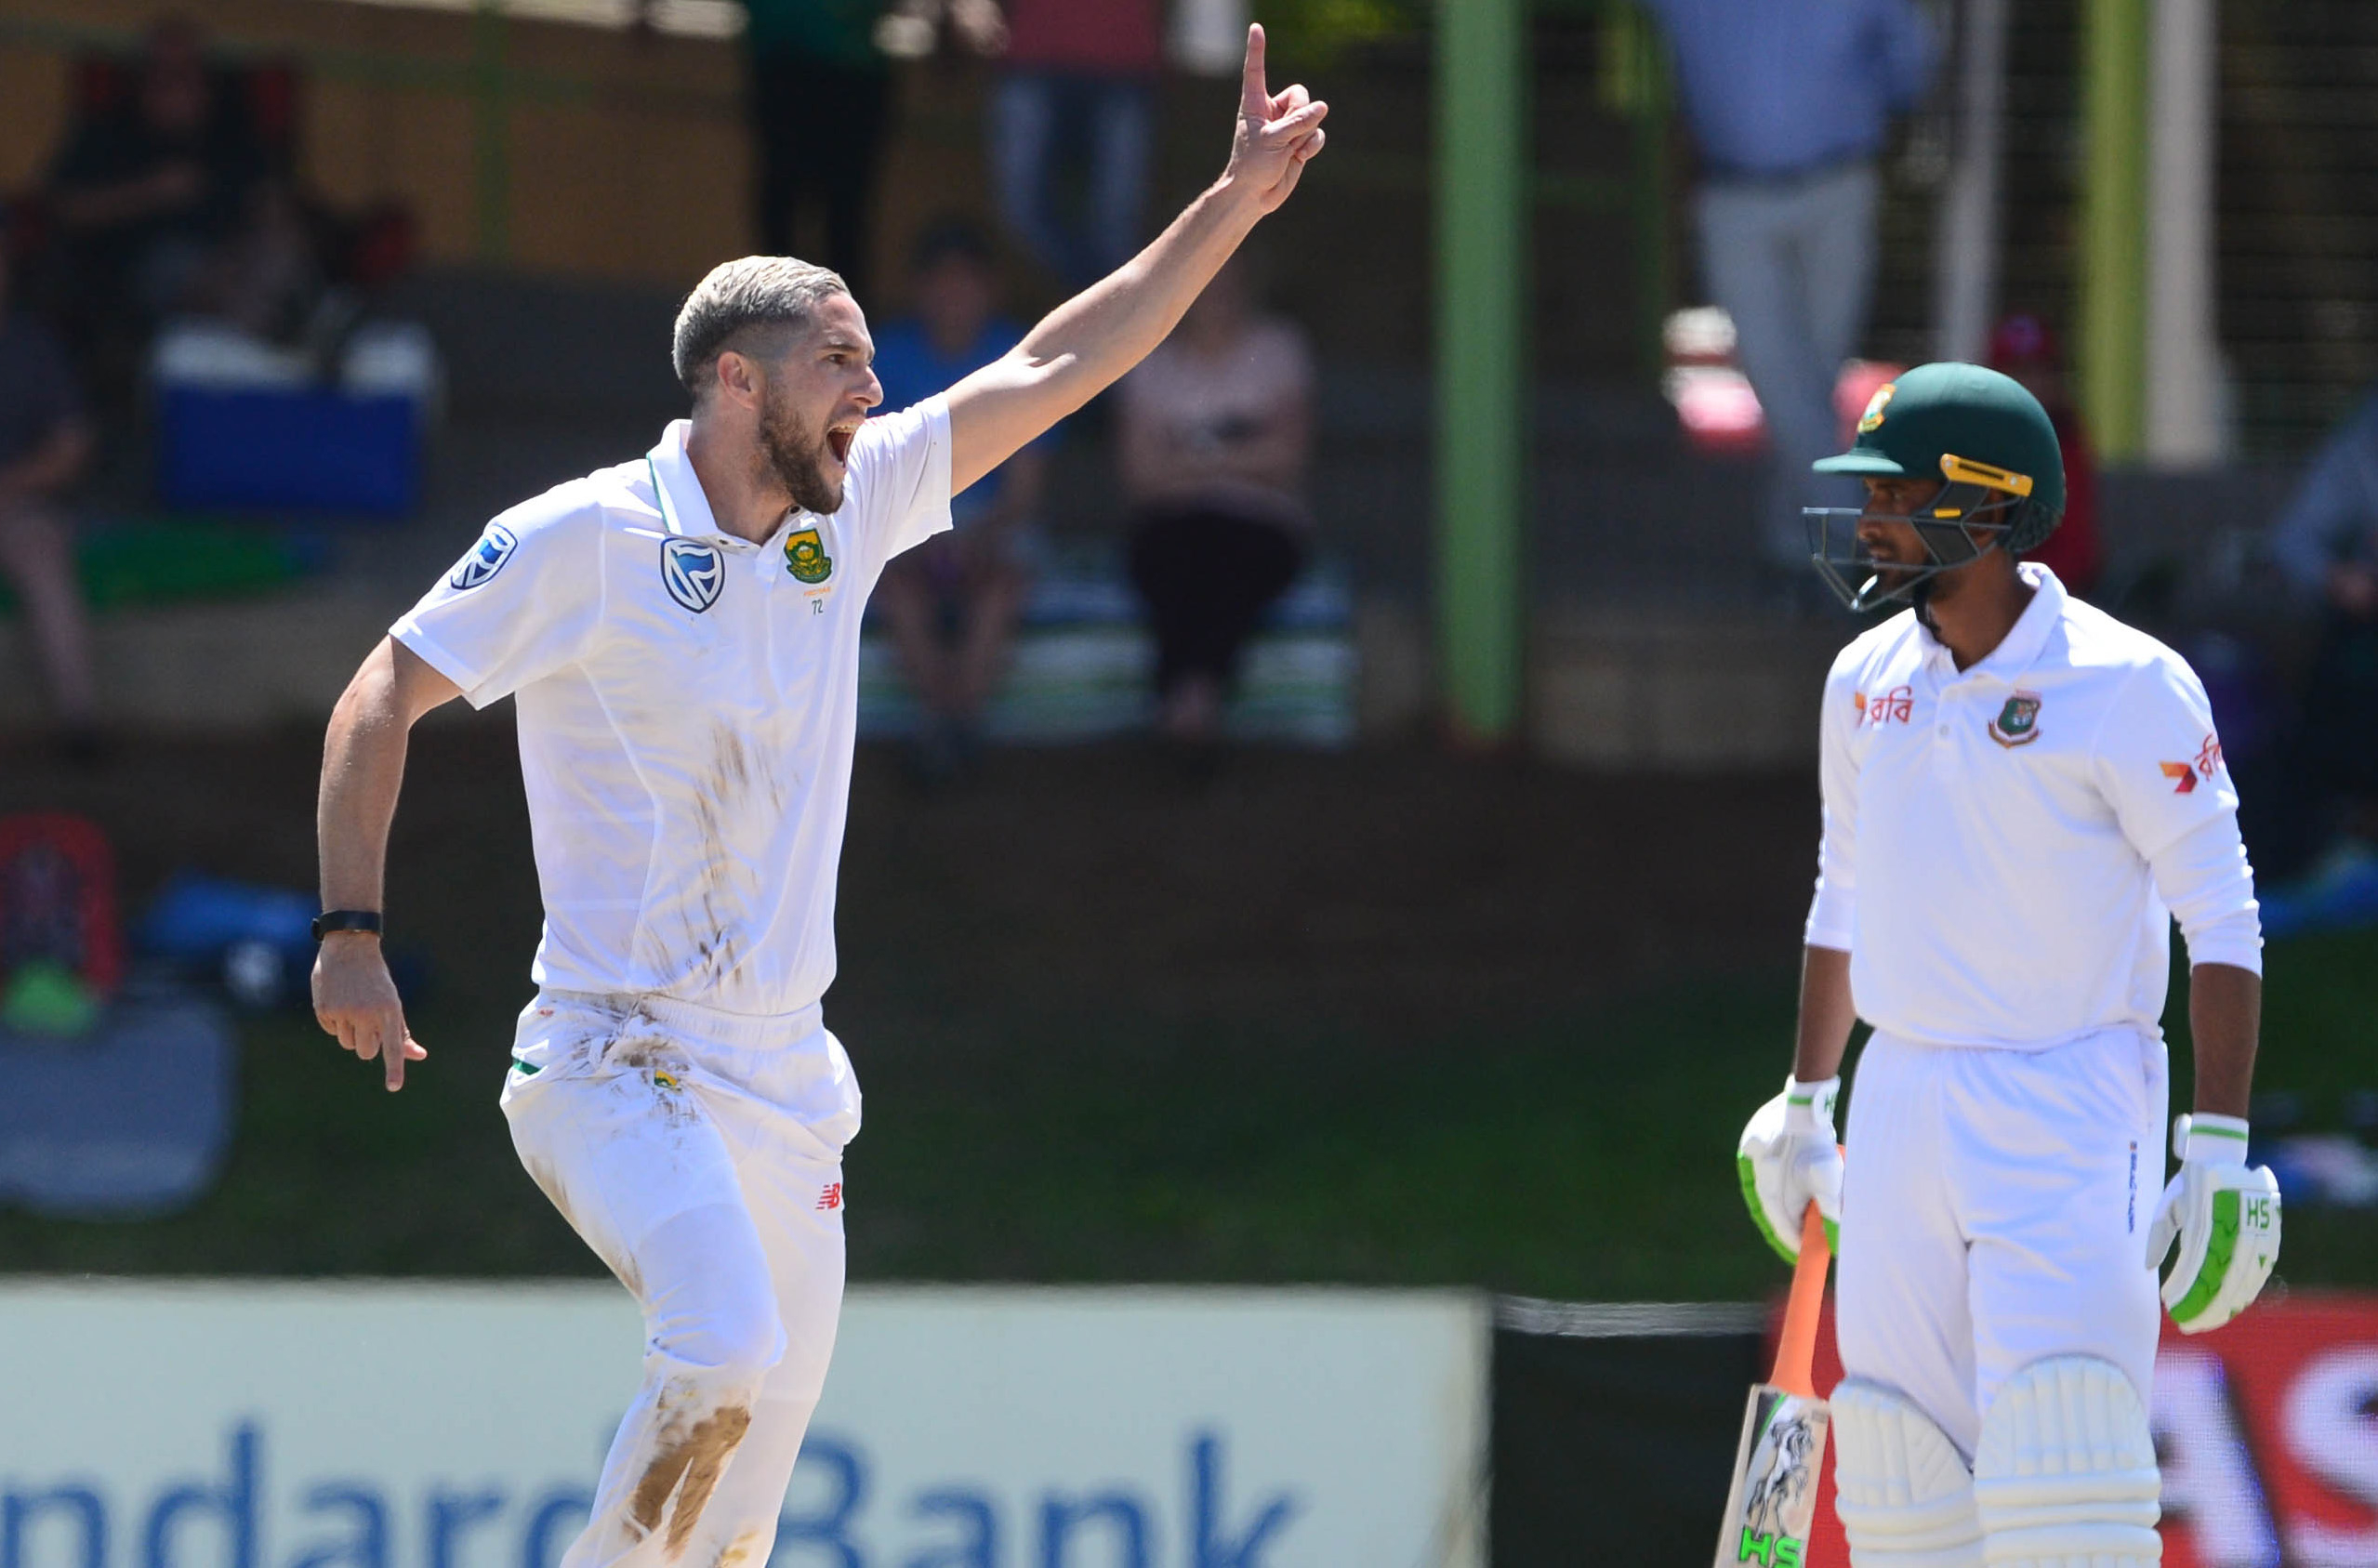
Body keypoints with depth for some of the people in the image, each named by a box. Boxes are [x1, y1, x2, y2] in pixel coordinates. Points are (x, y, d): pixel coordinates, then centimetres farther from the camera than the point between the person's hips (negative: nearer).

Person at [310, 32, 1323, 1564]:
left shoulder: (849, 516, 9)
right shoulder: (583, 541, -9)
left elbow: (1050, 372, 13)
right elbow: (380, 701, -5)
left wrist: (1234, 203, 9)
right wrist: (352, 933, -13)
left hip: (788, 1079, 7)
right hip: (621, 1070, -7)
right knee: (726, 1350, -29)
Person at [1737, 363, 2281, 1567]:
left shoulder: (2126, 686, -11)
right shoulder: (1868, 680, 9)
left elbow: (2222, 919, -10)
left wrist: (2218, 1149, -15)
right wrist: (1804, 1104, 23)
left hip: (2070, 1115, -6)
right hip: (1902, 1101, 6)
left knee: (2060, 1442, -17)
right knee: (1902, 1461, 4)